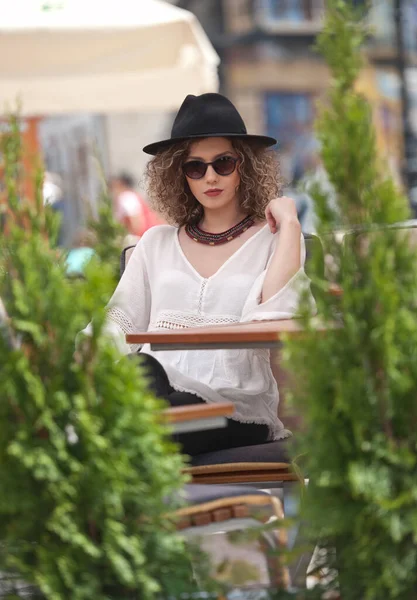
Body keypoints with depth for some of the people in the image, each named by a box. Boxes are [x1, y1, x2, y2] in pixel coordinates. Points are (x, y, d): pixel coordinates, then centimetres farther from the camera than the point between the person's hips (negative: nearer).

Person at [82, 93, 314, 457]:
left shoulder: (273, 240, 10)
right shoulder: (156, 243, 22)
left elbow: (273, 319, -10)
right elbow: (121, 322, 15)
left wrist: (289, 223, -6)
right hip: (156, 392, 3)